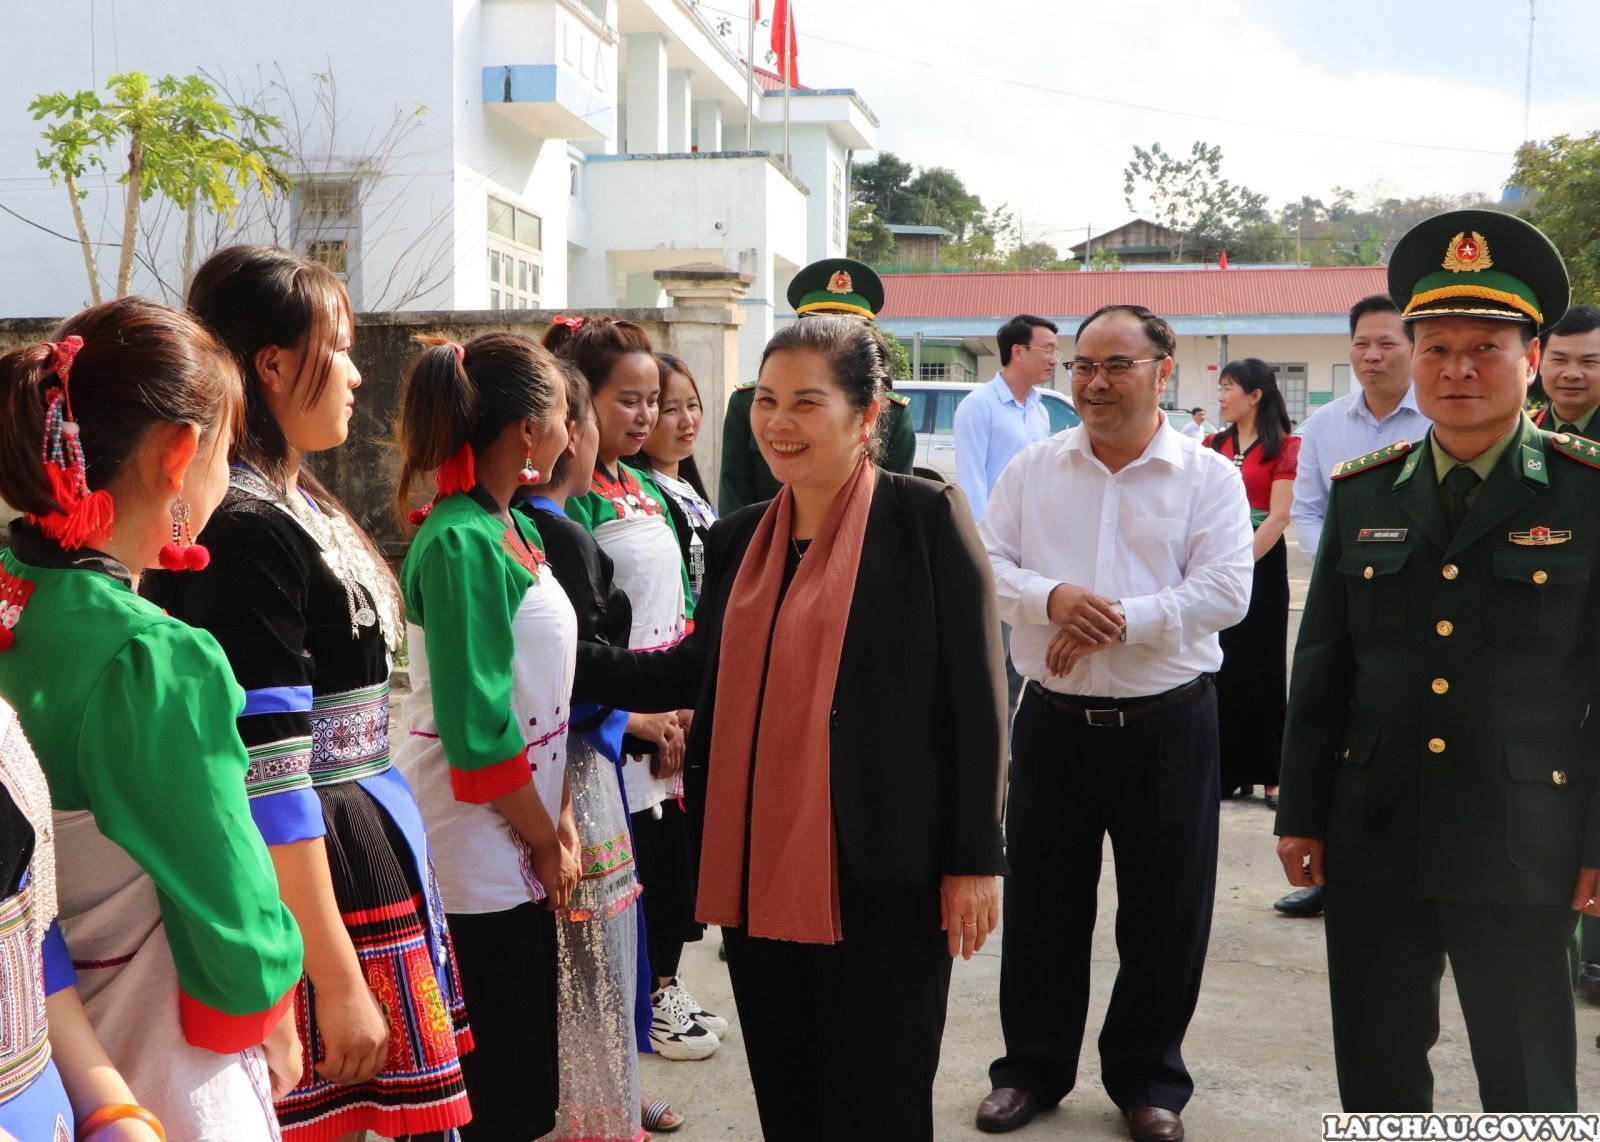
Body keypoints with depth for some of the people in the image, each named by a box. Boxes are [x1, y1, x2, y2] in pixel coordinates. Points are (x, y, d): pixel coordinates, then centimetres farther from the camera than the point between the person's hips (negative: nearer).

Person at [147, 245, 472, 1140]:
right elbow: (268, 781, -21)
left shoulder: (298, 506, 11)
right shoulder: (246, 532, -19)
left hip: (371, 848, 9)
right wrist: (338, 980, -19)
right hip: (314, 879, -9)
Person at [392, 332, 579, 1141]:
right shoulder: (461, 544, -19)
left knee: (524, 1066, 18)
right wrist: (548, 841, -9)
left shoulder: (512, 529, 8)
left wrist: (562, 820, 4)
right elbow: (477, 727, -20)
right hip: (476, 847, -8)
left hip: (522, 841, 8)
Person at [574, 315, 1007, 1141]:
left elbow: (977, 700, -8)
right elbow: (698, 671, 17)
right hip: (759, 865, 6)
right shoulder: (737, 538, 10)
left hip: (881, 870, -5)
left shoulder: (926, 517, -7)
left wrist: (974, 859, -10)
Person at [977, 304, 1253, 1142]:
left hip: (1168, 725, -2)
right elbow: (986, 564, 0)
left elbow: (1224, 592, -13)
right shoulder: (1033, 469, 5)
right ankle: (1033, 1067, 28)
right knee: (1040, 902, 11)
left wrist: (1118, 621, -20)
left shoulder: (1209, 477, -3)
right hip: (1054, 719, 2)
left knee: (1164, 913, 8)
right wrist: (1051, 598, -20)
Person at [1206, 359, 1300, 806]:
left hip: (1261, 564, -4)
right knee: (1217, 667, 6)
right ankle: (1225, 770, 14)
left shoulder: (1284, 446, -4)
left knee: (1261, 669, 1)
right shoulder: (1213, 444, 10)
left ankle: (1268, 774, 7)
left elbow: (1278, 516, -12)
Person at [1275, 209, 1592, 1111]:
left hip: (1520, 849, -3)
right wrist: (1301, 814, 6)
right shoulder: (1361, 494, 4)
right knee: (1375, 1078, 15)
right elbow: (1321, 668, 7)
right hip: (1371, 842, 3)